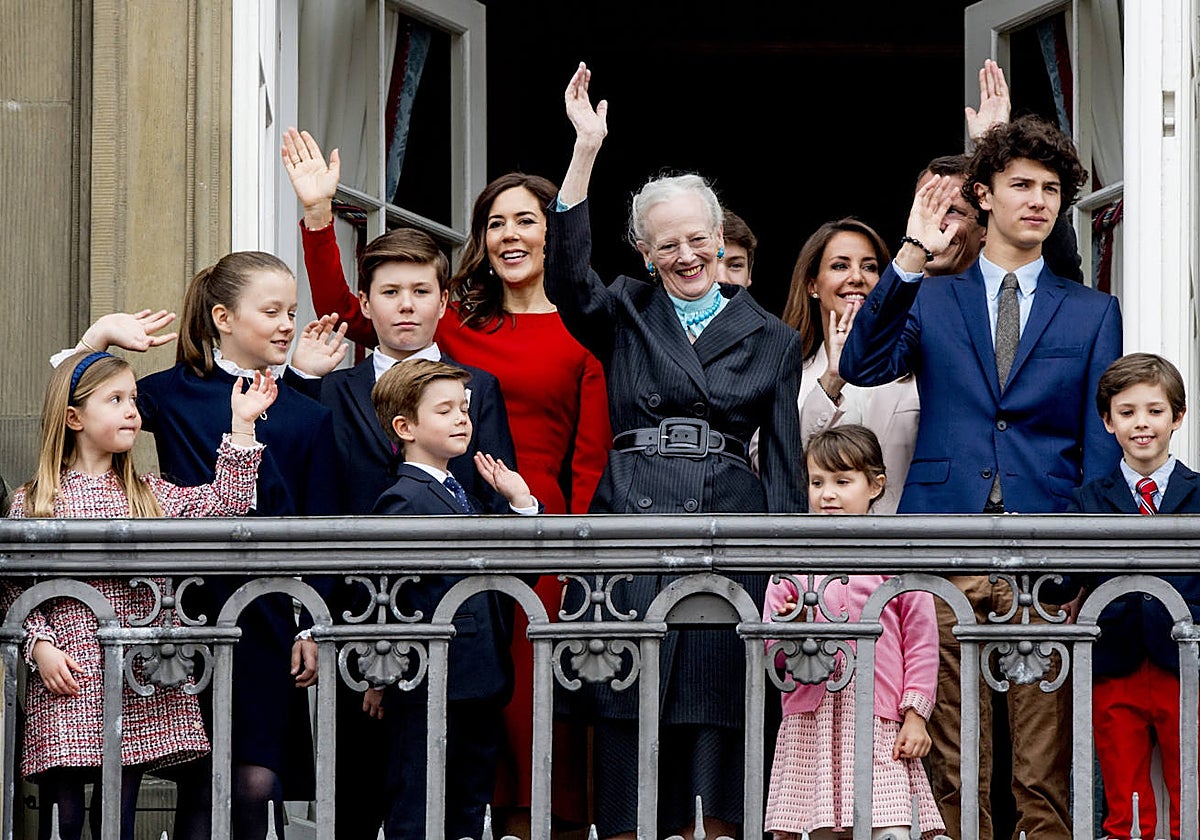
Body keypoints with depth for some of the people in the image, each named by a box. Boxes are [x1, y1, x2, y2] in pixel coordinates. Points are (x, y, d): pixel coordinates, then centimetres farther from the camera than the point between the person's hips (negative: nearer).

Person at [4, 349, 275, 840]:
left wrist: (241, 425, 0)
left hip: (141, 684, 3)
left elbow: (224, 502, 3)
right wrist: (40, 645, -12)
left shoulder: (151, 496, 12)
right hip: (68, 687, -3)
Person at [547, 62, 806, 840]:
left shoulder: (772, 338, 13)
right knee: (633, 713, -4)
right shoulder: (626, 317, 10)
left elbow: (785, 462, 11)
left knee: (718, 710, -1)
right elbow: (566, 273, -10)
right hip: (634, 524, -1)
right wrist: (587, 149, -18)